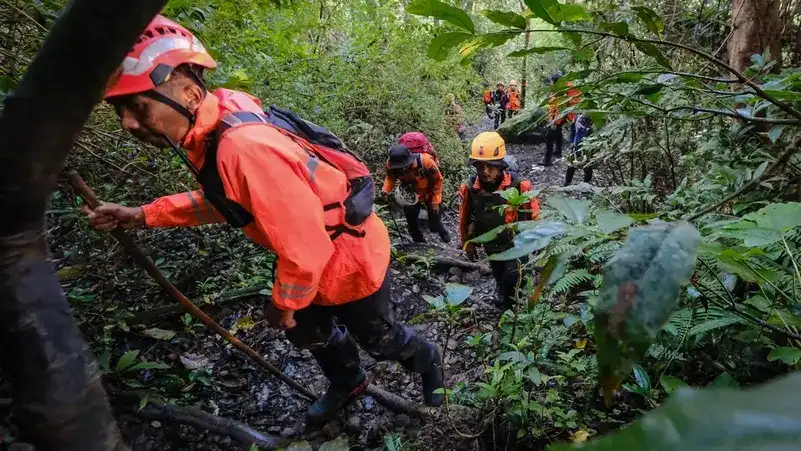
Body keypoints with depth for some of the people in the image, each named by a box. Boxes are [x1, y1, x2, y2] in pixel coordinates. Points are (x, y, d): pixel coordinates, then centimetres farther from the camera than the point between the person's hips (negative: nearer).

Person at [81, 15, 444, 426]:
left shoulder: (245, 146, -38)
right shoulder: (211, 129, -7)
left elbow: (305, 248, -33)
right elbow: (226, 198, 11)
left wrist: (284, 303, -13)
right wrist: (142, 216, 4)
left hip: (351, 257, -8)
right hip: (317, 257, 9)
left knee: (376, 338, 19)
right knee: (307, 330, 28)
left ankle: (427, 360, 53)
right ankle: (348, 383, 57)